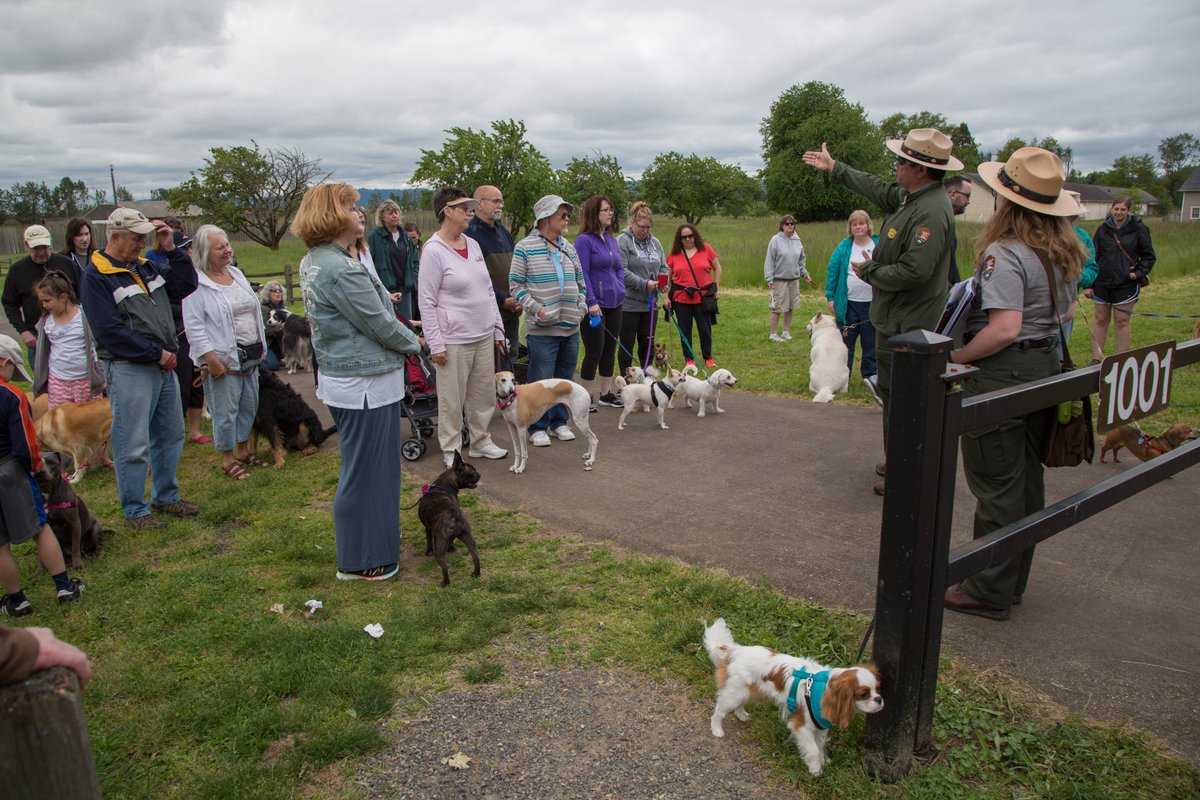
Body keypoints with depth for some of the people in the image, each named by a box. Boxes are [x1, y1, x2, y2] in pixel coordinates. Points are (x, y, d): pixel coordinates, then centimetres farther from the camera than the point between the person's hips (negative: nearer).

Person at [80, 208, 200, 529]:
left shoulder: (146, 267, 13)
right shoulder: (96, 277, -10)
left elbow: (185, 286, 12)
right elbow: (110, 331, -17)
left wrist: (171, 250, 2)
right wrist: (157, 354, -15)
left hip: (164, 366, 8)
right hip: (128, 370, -8)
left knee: (171, 436, 16)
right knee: (133, 446, -1)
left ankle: (166, 497, 31)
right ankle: (135, 511, 11)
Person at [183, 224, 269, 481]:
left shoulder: (236, 274, 11)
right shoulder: (197, 283, -12)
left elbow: (255, 312, 18)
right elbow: (194, 327, -16)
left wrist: (261, 347, 14)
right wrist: (212, 360, -20)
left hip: (250, 357, 8)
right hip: (223, 359, -7)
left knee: (249, 405, 16)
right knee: (225, 411, 0)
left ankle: (243, 450, 31)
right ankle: (227, 458, 14)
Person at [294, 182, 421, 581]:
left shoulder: (312, 263, 9)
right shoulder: (342, 270, -23)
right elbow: (380, 326, -17)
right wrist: (412, 342, 0)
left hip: (342, 378, 10)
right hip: (366, 384, -10)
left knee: (363, 467, 21)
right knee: (366, 470, 2)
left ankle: (375, 539, 37)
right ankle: (360, 561, 15)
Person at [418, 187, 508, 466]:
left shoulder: (473, 245, 10)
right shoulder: (434, 250, -11)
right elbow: (426, 302, -12)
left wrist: (498, 327, 14)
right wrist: (435, 344, -15)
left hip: (484, 335, 7)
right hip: (454, 340, -7)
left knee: (484, 393, 14)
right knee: (452, 399, 3)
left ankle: (481, 442, 30)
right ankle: (451, 451, 16)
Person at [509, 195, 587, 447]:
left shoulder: (568, 248, 13)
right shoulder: (525, 247, -6)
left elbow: (580, 282, 21)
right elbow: (516, 286, -6)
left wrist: (581, 307, 6)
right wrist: (537, 309, -15)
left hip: (571, 327, 6)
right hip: (542, 329, -6)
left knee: (565, 379, 13)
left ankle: (559, 422, 27)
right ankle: (538, 428, 11)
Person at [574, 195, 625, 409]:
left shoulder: (611, 239, 12)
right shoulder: (584, 240, -11)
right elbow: (582, 275, -16)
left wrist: (619, 289, 5)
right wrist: (591, 302, -20)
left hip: (614, 304, 8)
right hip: (595, 307, -8)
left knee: (610, 350, 13)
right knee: (594, 351, -2)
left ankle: (606, 394, 23)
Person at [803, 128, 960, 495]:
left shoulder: (931, 211, -23)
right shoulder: (910, 197, 8)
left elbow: (914, 270, -30)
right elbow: (880, 190, 29)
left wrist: (869, 271, -13)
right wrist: (834, 168, 37)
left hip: (904, 324, -11)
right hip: (895, 317, 11)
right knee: (893, 392, 20)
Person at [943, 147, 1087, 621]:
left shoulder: (1005, 254, -20)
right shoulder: (1066, 252, 9)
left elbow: (1004, 329, -27)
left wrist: (956, 356, -15)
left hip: (1002, 373, -9)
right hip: (1045, 368, 9)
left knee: (996, 486, 1)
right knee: (1027, 479, 17)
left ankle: (990, 593, 13)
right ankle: (1013, 582, 31)